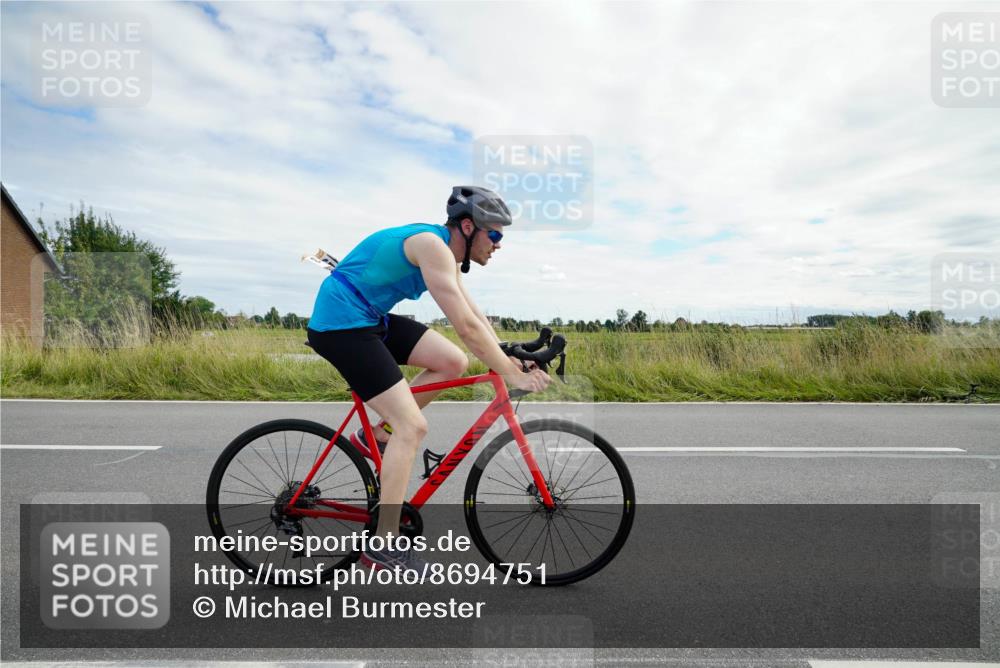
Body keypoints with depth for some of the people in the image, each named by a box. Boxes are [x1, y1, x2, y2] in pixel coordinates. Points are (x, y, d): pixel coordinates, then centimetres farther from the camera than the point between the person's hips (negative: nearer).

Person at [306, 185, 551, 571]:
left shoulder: (446, 251, 10)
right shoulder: (433, 245, -20)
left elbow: (474, 316, 13)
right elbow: (467, 327, -26)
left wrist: (510, 360, 5)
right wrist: (512, 375, -19)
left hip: (370, 319, 10)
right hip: (341, 324, -10)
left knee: (454, 362, 3)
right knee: (412, 426, -13)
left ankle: (375, 435, 14)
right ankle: (383, 547, -3)